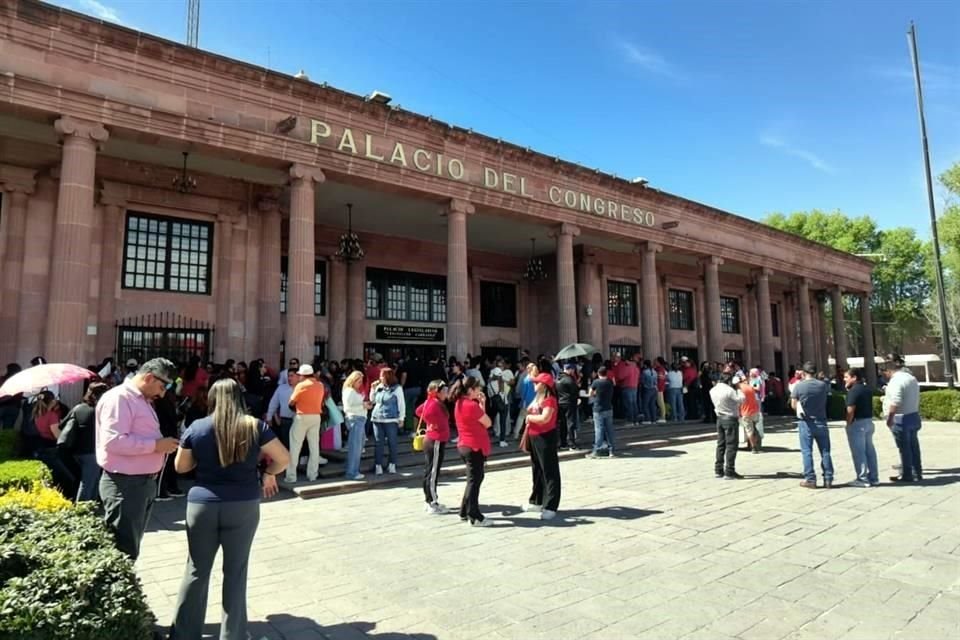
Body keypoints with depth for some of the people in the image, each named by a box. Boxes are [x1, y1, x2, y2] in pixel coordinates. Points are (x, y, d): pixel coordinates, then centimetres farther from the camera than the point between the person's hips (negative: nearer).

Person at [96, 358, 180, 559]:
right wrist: (155, 445, -22)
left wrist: (161, 443, 5)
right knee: (123, 551, -1)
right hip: (124, 484, -10)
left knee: (131, 546, 20)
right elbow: (113, 441, -26)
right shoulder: (119, 397, -16)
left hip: (145, 481, 10)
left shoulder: (143, 400, 16)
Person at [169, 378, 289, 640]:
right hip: (243, 506, -1)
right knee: (235, 571, 10)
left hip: (202, 504, 1)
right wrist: (269, 474, 14)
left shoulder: (196, 428, -2)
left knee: (197, 570, 15)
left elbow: (181, 467, 9)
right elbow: (283, 459, -4)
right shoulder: (255, 427, -6)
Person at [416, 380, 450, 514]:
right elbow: (426, 414, -37)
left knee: (429, 472, 14)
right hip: (436, 442, -10)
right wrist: (433, 425, -20)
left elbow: (418, 411, 22)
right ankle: (433, 505, 3)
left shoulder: (432, 402, 10)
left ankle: (430, 502, 24)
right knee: (433, 473, -3)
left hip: (434, 441, 10)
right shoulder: (435, 403, -18)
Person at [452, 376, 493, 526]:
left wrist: (479, 404, 3)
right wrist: (482, 405, -3)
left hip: (464, 446, 9)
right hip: (474, 447, -9)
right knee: (474, 480, -2)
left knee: (474, 479, 19)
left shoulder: (460, 403, 8)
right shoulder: (472, 405, -20)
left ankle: (465, 512, 25)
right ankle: (475, 517, 3)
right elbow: (488, 423, -12)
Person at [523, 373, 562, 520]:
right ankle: (537, 501, 28)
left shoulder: (550, 400, -14)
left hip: (546, 438, -9)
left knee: (549, 472, -2)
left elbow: (544, 418, -27)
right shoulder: (537, 399, 13)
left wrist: (529, 417, -11)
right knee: (537, 471, 17)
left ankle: (550, 507, 2)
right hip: (534, 438, 9)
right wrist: (526, 437, 12)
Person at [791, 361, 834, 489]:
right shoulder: (823, 385, -4)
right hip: (821, 422, 2)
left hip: (805, 422, -2)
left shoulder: (799, 386, -10)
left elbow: (793, 405, -5)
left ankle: (810, 479, 5)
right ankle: (828, 479, 14)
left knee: (807, 451, 3)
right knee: (825, 451, 10)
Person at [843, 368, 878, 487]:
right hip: (869, 421, 9)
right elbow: (868, 406, 16)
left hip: (857, 423, -9)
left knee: (858, 452, -1)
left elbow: (850, 410, -20)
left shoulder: (853, 390, -17)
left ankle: (863, 479, 3)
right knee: (870, 450, 14)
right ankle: (873, 478, 21)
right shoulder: (867, 389, 12)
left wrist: (848, 424, -11)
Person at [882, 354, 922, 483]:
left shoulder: (896, 381, -18)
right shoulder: (911, 378, 12)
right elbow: (916, 399, 18)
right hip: (914, 416, 9)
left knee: (904, 448, -1)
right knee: (913, 446, 15)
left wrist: (890, 418, -21)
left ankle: (907, 475, 5)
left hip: (901, 419, -9)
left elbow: (895, 402, -25)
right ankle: (917, 473, 22)